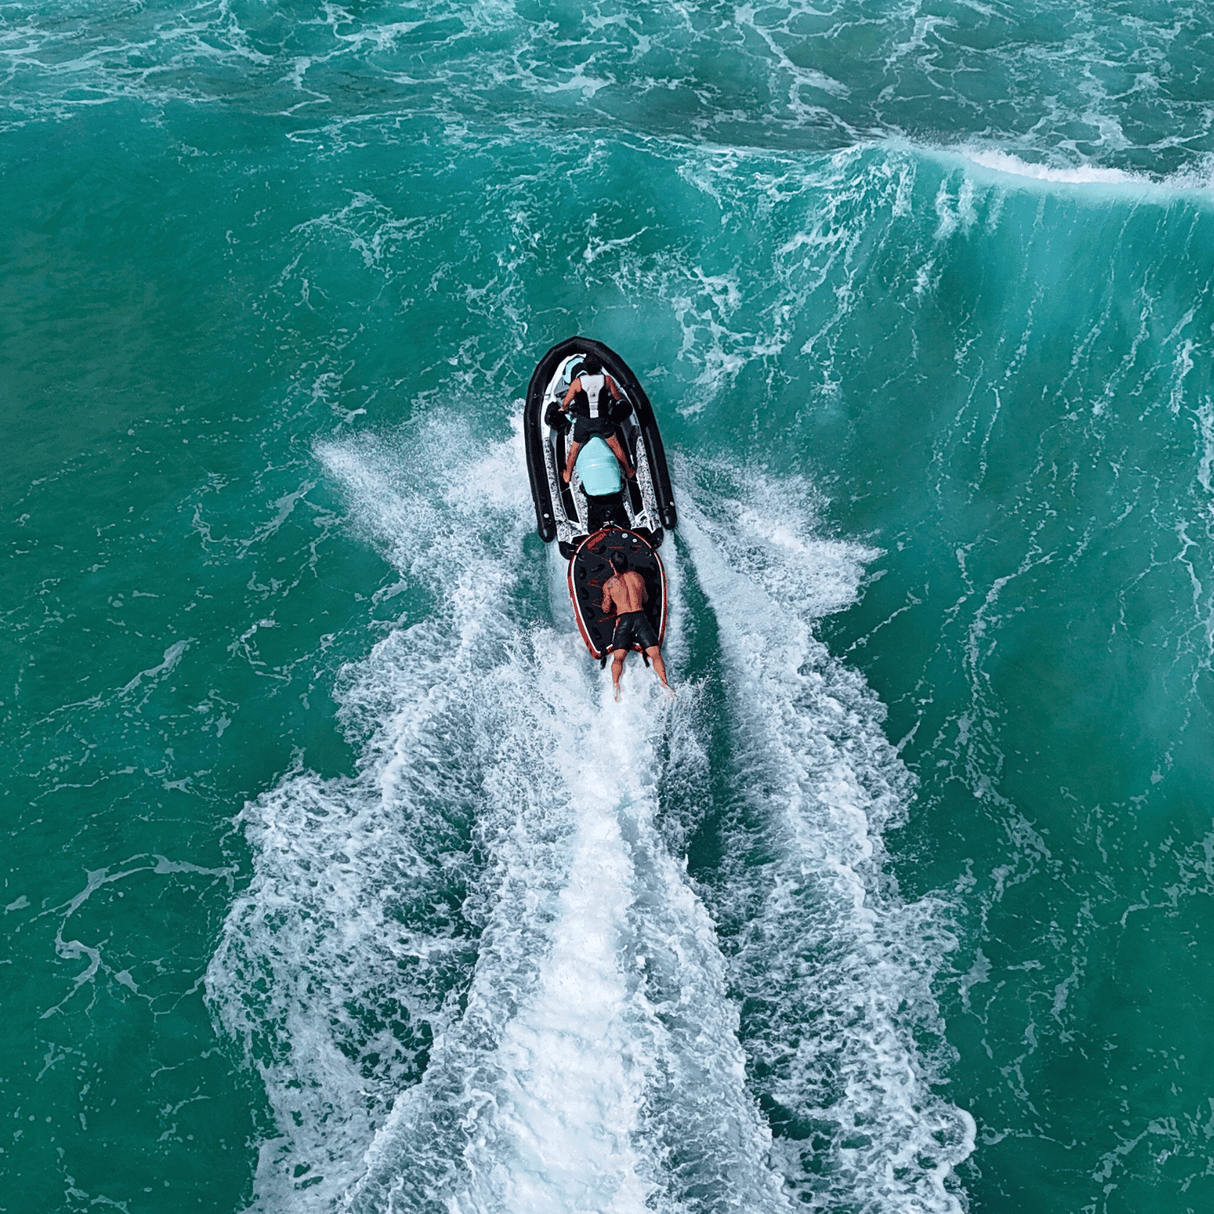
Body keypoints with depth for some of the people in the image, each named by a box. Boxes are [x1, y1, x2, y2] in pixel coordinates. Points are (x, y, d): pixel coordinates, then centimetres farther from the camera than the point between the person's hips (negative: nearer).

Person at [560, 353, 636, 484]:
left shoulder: (578, 382, -17)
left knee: (575, 448, 23)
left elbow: (565, 403, -8)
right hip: (603, 421, 1)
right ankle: (629, 472, 38)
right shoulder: (607, 379, -14)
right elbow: (617, 397, 2)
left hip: (583, 422, -1)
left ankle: (567, 476, 38)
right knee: (615, 445, 22)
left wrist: (564, 409, 17)